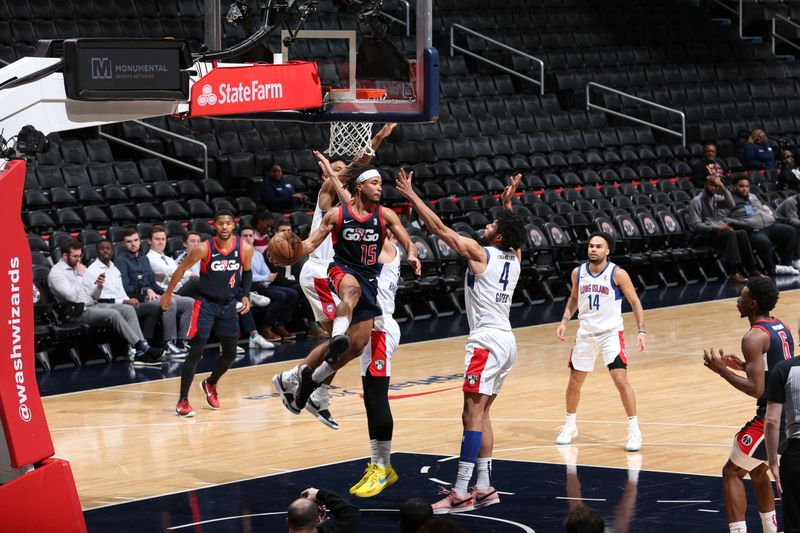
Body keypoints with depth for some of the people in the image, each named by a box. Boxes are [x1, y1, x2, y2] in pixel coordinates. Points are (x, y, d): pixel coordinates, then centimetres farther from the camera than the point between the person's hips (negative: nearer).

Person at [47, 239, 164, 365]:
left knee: (128, 309, -13)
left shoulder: (80, 268, 20)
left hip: (93, 306, 8)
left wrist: (99, 286, -2)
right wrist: (80, 276, -11)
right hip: (78, 312, -8)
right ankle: (142, 347, -26)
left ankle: (141, 353, -23)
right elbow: (71, 296, -19)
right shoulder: (56, 272, -4)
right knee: (114, 314, -29)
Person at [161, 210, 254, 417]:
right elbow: (182, 269, -5)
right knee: (196, 351, -11)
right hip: (206, 303, -4)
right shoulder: (204, 249, -19)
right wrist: (168, 294, 1)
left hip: (229, 304, 4)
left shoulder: (245, 249, -10)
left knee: (230, 354, 9)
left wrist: (246, 296, -2)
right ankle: (183, 401, -5)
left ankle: (210, 384, 38)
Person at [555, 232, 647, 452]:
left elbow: (634, 302, -5)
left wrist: (641, 331, -14)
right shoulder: (578, 272, 0)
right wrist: (564, 321, 5)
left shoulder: (617, 274, -12)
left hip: (611, 333, -4)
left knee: (621, 379, -16)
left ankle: (634, 430, -7)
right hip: (585, 333, 4)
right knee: (574, 381, 10)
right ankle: (570, 426, 30)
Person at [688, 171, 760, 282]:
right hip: (706, 234, -6)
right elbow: (696, 225, -11)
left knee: (742, 234, -21)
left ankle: (751, 270, -23)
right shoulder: (696, 201, -3)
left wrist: (722, 186, -7)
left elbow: (730, 205, 0)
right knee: (731, 234, -33)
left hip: (719, 231, 6)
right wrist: (716, 228, -22)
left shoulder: (715, 198, 16)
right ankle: (734, 272, -42)